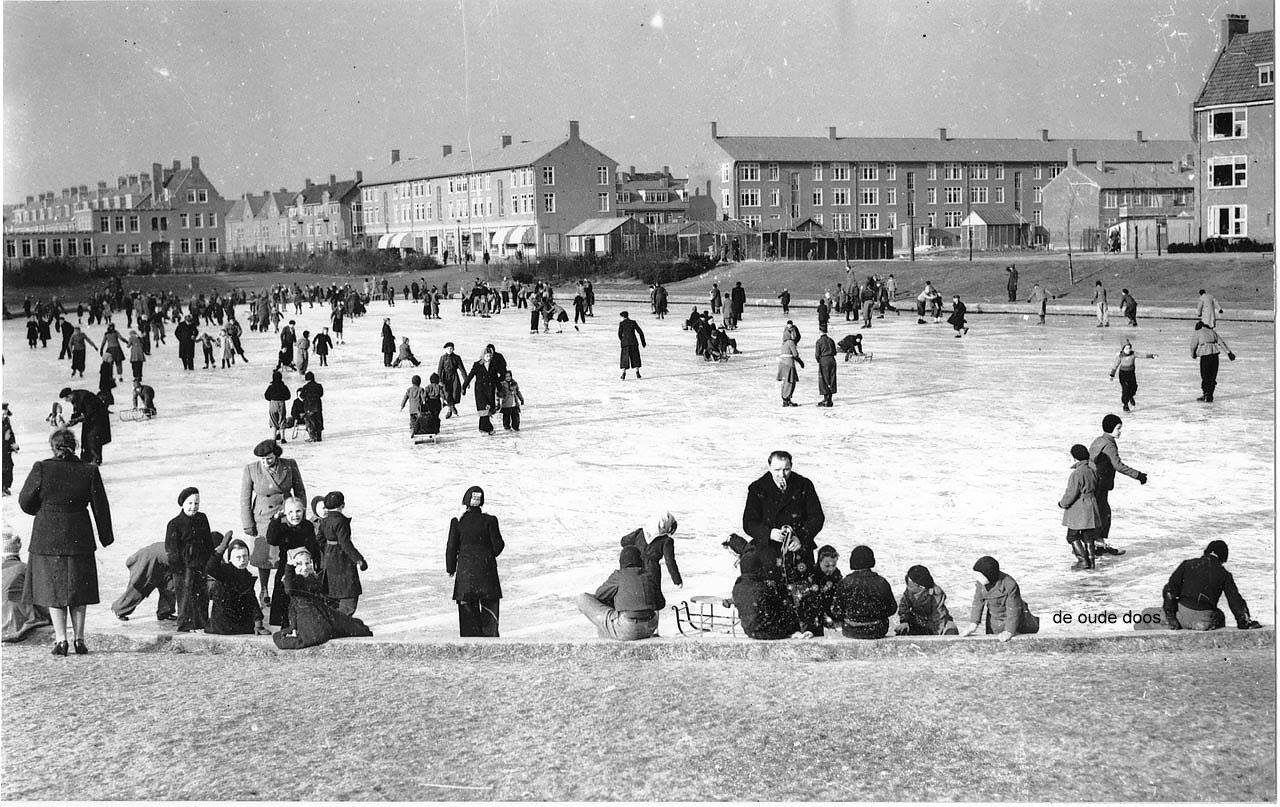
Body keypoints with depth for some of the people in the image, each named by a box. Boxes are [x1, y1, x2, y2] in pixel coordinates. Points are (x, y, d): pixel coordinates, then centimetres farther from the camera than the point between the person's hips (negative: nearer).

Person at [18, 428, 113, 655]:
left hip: (47, 537, -2)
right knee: (78, 588, 13)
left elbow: (25, 501, -1)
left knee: (53, 588, 7)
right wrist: (106, 536, 14)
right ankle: (79, 639, 12)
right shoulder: (89, 471, -4)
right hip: (79, 537, 2)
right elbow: (101, 507, 2)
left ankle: (61, 640, 3)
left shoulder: (41, 469, -9)